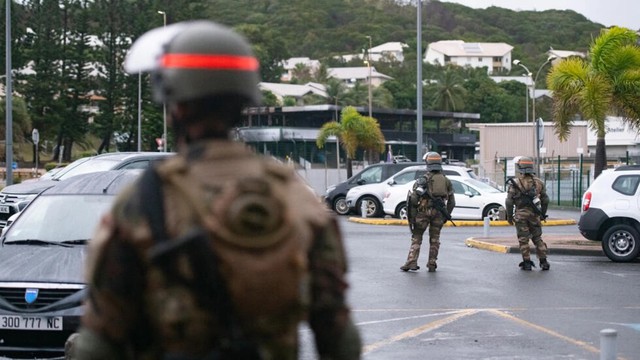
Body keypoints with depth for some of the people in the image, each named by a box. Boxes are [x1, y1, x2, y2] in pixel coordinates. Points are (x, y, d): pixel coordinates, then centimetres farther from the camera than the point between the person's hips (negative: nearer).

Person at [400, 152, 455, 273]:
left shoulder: (423, 179, 2)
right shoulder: (446, 181, 13)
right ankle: (432, 264, 9)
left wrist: (411, 215, -3)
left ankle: (411, 262, -6)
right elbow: (452, 202, 12)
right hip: (438, 213, 2)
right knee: (434, 239, 12)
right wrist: (446, 216, 20)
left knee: (416, 238, 4)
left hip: (423, 211, -2)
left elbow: (412, 198, -7)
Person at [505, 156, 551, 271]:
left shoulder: (515, 183, -9)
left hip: (521, 215, -4)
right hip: (535, 214, 4)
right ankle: (544, 262, 9)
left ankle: (527, 263, 3)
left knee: (523, 240, 5)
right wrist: (542, 214, 21)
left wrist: (509, 216, 0)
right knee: (537, 239, 13)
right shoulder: (538, 182, 5)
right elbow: (545, 200, 10)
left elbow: (509, 202, -11)